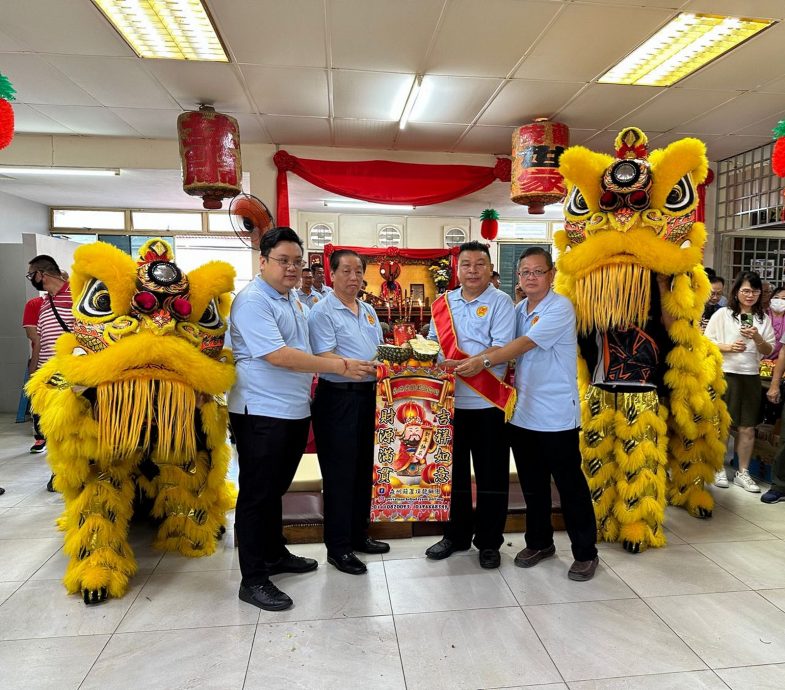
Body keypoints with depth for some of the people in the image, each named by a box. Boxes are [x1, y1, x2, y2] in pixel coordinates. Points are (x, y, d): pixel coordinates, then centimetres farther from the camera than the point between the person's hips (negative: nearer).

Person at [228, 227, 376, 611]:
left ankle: (274, 554, 37)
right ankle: (253, 580, 15)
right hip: (261, 414, -9)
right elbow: (278, 356, -26)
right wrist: (340, 366, -25)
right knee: (258, 494, 2)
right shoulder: (252, 300, -16)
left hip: (295, 410, 9)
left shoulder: (292, 299, 12)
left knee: (276, 489, 21)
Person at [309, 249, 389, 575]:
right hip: (337, 397, -8)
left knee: (363, 468, 16)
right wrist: (357, 367, -32)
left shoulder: (368, 311, 15)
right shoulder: (322, 311, -9)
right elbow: (325, 356, -19)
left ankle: (359, 535, 32)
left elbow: (380, 349, 18)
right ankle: (337, 548, 13)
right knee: (339, 473, 0)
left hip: (366, 394, 8)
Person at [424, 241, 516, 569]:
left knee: (491, 474, 7)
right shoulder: (443, 303, 10)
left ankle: (489, 542, 24)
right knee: (454, 470, 15)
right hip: (450, 400, 5)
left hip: (487, 402, -4)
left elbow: (501, 348, -15)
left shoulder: (500, 302, -5)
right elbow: (433, 344, 17)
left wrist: (463, 364, -26)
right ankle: (456, 535, 32)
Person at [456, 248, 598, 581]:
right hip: (522, 412, 7)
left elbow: (526, 344, -22)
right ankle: (539, 541, 34)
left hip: (556, 415, -6)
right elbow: (510, 352, 12)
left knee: (570, 485, 5)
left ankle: (585, 553, 21)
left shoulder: (560, 308, -11)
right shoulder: (518, 310, 10)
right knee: (532, 484, 17)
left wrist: (482, 361, -27)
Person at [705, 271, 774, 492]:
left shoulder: (764, 318, 8)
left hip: (751, 376, 3)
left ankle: (743, 473, 19)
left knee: (748, 428, 6)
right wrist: (727, 347, -17)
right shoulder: (722, 314, -2)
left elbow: (769, 351, 9)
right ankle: (719, 470, 19)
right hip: (724, 375, -3)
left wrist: (757, 338, -10)